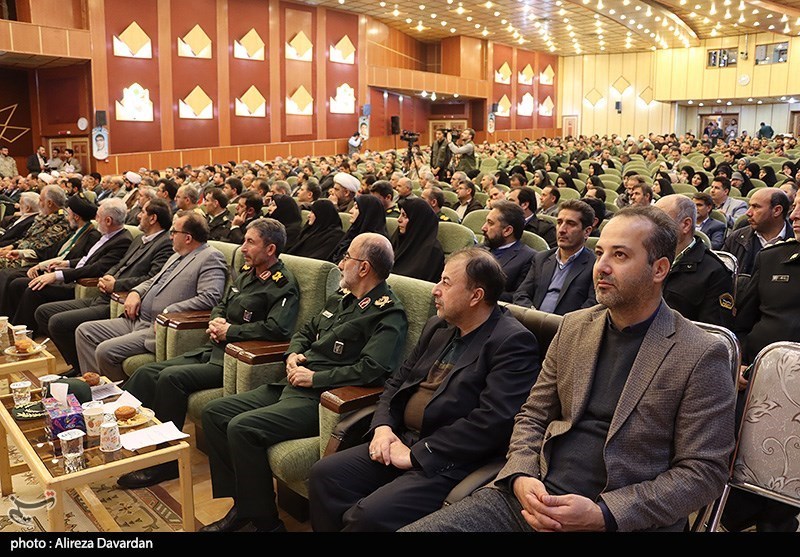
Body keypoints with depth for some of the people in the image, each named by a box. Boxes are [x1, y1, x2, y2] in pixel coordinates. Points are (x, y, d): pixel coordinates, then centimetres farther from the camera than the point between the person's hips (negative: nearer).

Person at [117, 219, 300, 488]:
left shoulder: (283, 284, -10)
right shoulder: (247, 271, 16)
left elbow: (276, 329, -25)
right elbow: (221, 305, 28)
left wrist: (229, 331, -15)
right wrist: (215, 321, 3)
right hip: (214, 349, 9)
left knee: (171, 377, -25)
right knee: (146, 373, -2)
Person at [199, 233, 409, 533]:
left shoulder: (389, 314, -12)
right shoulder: (340, 298, 16)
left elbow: (372, 369, -25)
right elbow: (306, 331, 28)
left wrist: (314, 378, -17)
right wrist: (293, 354, 5)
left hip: (320, 399, -9)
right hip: (291, 385, 10)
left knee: (242, 428, -25)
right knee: (215, 412, 3)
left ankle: (264, 521, -6)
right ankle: (241, 506, 9)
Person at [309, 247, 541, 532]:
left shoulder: (513, 342, -12)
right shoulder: (437, 327, 14)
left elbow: (494, 420, -21)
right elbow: (397, 382, 19)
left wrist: (416, 453, -18)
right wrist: (382, 427, -1)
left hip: (452, 462, -7)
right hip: (403, 441, 8)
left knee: (371, 514, -24)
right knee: (324, 474, -5)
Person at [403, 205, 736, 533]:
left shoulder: (701, 356, -5)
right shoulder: (573, 327, 9)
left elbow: (703, 471, -6)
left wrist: (602, 514, -14)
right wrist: (521, 477, -6)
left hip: (620, 518, -4)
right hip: (534, 496, 4)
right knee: (414, 529, -10)